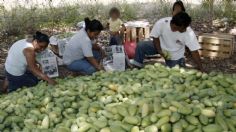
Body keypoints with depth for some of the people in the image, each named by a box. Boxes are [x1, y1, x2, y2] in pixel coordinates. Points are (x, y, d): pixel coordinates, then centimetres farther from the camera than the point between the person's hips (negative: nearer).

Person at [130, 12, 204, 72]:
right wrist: (159, 51, -24)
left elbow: (194, 52, -26)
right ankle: (138, 66, 5)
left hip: (175, 55, 0)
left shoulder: (189, 33, -31)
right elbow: (155, 37, -13)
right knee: (140, 46, -20)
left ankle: (181, 61, 34)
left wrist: (201, 69, -26)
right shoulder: (161, 23, -30)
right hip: (160, 46, 1)